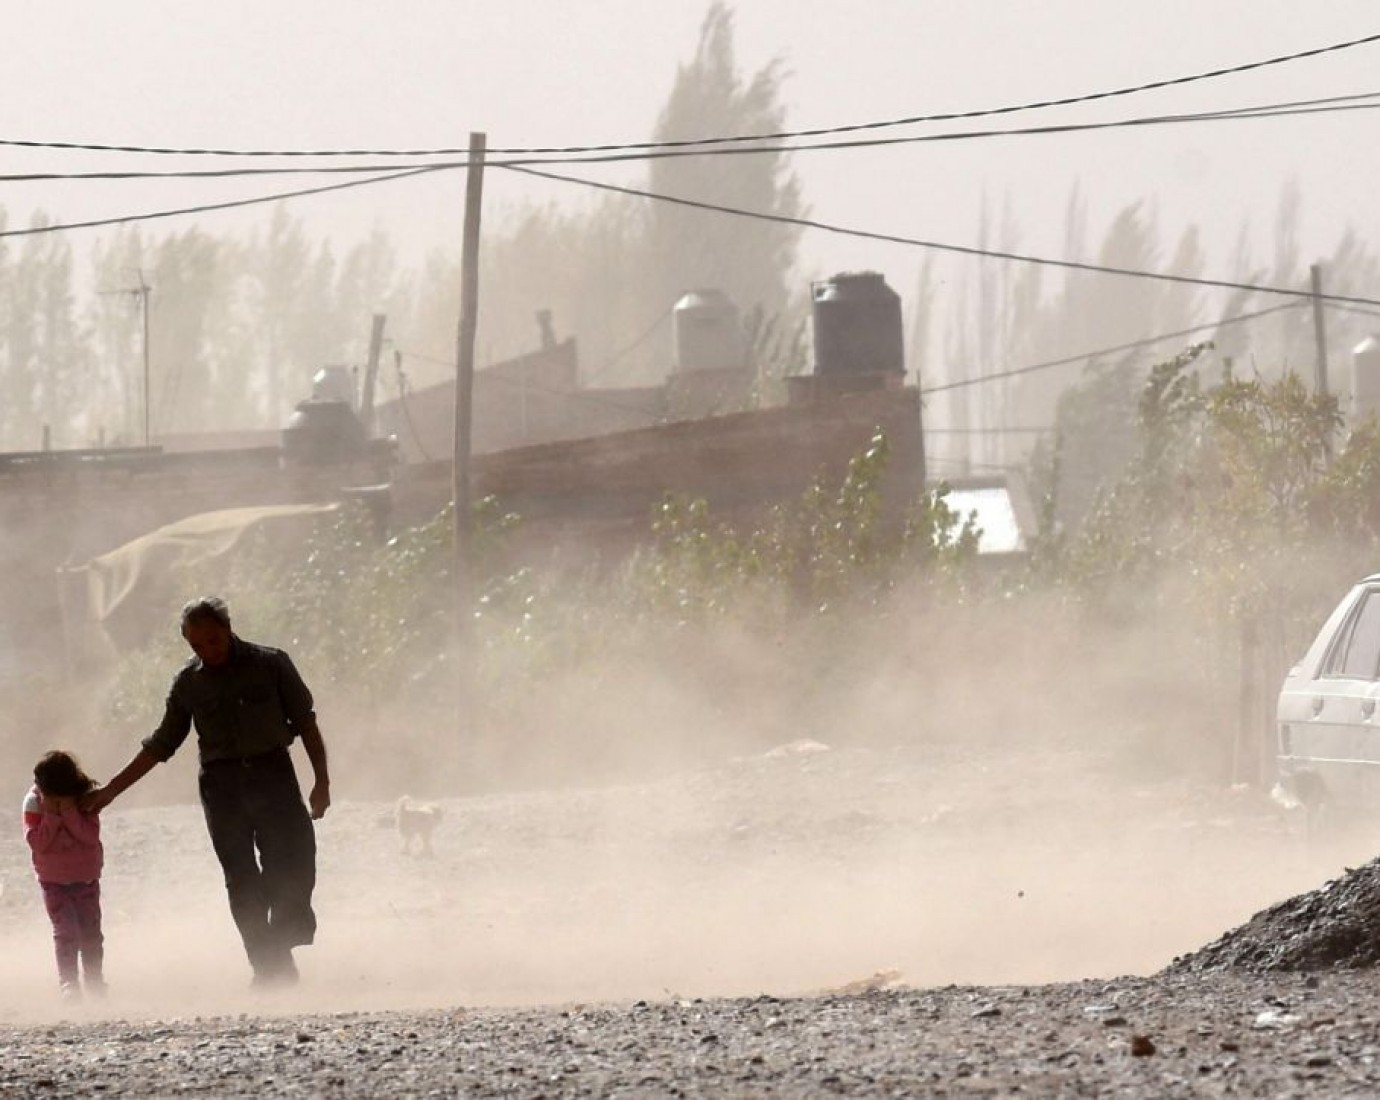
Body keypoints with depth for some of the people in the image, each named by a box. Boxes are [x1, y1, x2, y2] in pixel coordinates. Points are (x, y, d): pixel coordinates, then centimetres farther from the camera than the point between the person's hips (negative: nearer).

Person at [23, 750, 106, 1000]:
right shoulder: (34, 803, -10)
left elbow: (91, 835, -18)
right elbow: (37, 841, -17)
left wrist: (70, 813, -27)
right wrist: (51, 815, -25)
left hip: (86, 877, 1)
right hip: (54, 881, -1)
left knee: (91, 932, 5)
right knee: (66, 932, -12)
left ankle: (95, 980, 19)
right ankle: (68, 983, -11)